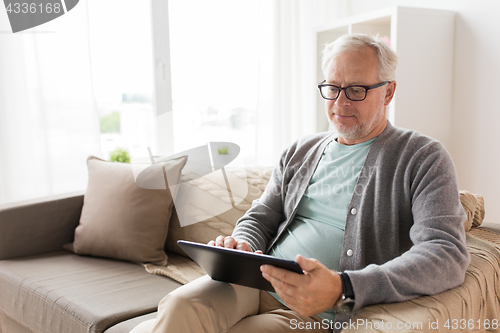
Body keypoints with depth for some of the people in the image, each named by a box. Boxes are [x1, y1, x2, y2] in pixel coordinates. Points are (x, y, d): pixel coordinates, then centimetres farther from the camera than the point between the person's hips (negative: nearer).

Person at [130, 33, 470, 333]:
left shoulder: (423, 158, -1)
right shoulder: (301, 151, 17)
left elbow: (447, 254, -14)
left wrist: (341, 289, -28)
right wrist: (241, 246, -6)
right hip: (259, 284, 4)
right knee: (182, 305, -27)